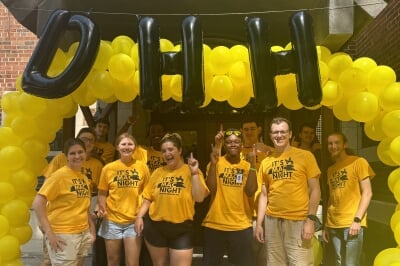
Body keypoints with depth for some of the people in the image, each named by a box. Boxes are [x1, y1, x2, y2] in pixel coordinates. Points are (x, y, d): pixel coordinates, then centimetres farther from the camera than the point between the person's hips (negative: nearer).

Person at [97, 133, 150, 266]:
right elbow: (102, 193, 5)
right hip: (112, 220, 1)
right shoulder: (108, 168, -3)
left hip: (135, 220, 0)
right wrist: (102, 208, -12)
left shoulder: (142, 166, -3)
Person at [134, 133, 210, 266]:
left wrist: (194, 173, -18)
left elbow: (199, 198, -16)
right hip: (155, 227, 3)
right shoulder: (158, 172, 4)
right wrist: (140, 216, -5)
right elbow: (148, 198, 7)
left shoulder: (191, 171, -4)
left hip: (182, 229, -3)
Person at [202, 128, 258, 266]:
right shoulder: (216, 163, 0)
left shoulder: (248, 166, 4)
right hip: (215, 225, -1)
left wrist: (252, 163, -15)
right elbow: (211, 189, -13)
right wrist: (213, 162, -21)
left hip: (241, 226, 1)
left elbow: (250, 191, -11)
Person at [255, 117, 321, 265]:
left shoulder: (305, 156, -1)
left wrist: (311, 219, -11)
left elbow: (315, 190, -3)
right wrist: (259, 223, 8)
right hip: (272, 221, 4)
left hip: (299, 221, -4)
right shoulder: (266, 162, 9)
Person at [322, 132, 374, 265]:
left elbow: (367, 193, -7)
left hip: (351, 223, -5)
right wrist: (326, 225, 11)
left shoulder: (358, 162, -1)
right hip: (334, 225, 6)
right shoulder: (330, 169, 15)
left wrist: (357, 219, -15)